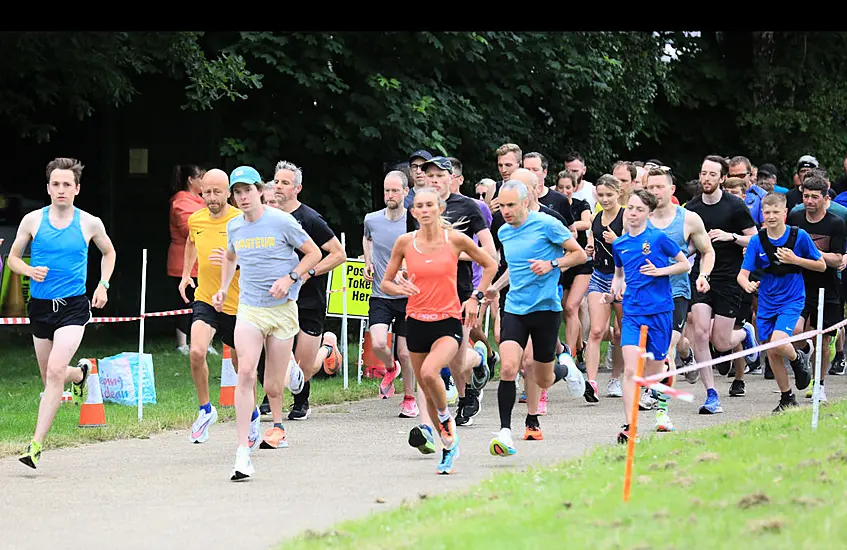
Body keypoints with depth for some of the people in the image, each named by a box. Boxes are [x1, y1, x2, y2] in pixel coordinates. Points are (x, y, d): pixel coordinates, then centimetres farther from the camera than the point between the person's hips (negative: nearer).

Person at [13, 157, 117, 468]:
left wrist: (103, 285, 6)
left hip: (74, 306, -3)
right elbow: (13, 257, 10)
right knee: (50, 377, 13)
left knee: (55, 371, -20)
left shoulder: (90, 224, 0)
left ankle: (36, 444, -20)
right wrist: (30, 271, -10)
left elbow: (108, 252, 19)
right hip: (41, 305, 3)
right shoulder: (33, 220, 0)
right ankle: (80, 373, 51)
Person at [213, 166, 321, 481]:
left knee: (272, 388, 4)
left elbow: (313, 254, 1)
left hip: (282, 309, -2)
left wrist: (289, 278, -12)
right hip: (248, 309, 2)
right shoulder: (234, 227, 6)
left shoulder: (281, 222, -8)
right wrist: (223, 289, 15)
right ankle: (243, 453, -21)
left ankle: (290, 370, 46)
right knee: (246, 373, -20)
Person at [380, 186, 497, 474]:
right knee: (428, 391, 8)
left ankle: (446, 421, -2)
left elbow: (490, 265, 10)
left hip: (448, 322, -3)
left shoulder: (455, 239, -5)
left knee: (429, 372, -29)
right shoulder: (405, 242, 0)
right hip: (417, 321, 3)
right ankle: (448, 444, 26)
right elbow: (385, 283, 9)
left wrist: (475, 298, 2)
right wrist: (401, 288, -12)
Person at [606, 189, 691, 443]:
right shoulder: (619, 244, 8)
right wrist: (613, 291, 7)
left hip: (659, 311, -2)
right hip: (632, 313, 2)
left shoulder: (658, 238, -4)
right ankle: (629, 426, -18)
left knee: (654, 372, 7)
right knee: (630, 370, -14)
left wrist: (660, 271, -12)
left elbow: (685, 264, 3)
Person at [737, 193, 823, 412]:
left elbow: (821, 266, -1)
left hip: (792, 300, -3)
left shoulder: (799, 236, -9)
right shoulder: (757, 241, -5)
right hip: (766, 302, 3)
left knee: (778, 343, -24)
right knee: (771, 353, 5)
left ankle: (798, 358, 10)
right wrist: (747, 284, -32)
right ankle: (787, 398, 23)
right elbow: (743, 273, -8)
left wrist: (795, 260, -16)